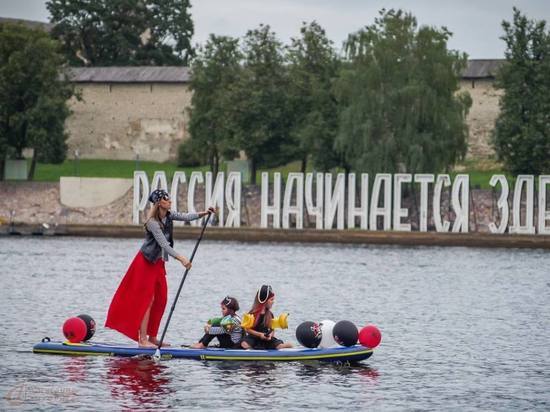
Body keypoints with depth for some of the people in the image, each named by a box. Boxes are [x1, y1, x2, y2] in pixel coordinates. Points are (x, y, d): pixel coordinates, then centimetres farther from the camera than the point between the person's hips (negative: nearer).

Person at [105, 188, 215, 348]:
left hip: (159, 263, 9)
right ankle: (142, 339, -10)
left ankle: (152, 337, 16)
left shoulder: (168, 216, 3)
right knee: (147, 299, -10)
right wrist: (180, 258, -36)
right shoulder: (152, 222, -22)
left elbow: (185, 217, -4)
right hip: (146, 262, -9)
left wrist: (203, 214, -21)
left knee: (160, 300, 9)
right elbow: (163, 244, -28)